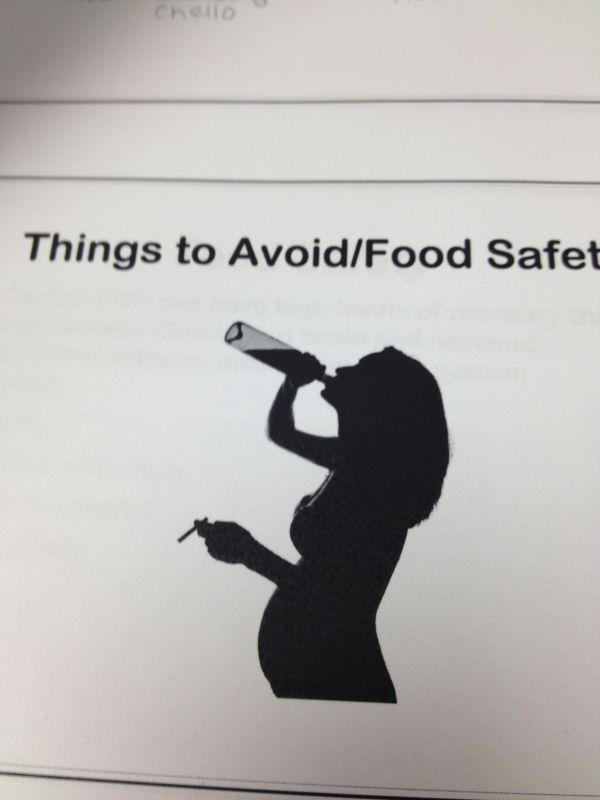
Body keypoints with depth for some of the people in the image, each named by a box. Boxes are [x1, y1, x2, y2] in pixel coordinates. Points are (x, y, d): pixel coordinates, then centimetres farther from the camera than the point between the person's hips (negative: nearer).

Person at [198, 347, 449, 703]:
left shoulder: (375, 490, -28)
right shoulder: (358, 458, -1)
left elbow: (328, 597, -25)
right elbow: (281, 432, 16)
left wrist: (249, 552, -24)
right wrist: (293, 383, -2)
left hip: (323, 658, -9)